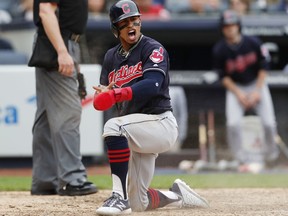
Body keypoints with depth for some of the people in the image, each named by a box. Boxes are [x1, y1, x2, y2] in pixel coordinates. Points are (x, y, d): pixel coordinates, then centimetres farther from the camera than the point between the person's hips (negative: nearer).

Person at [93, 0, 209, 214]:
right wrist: (102, 94, -17)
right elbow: (103, 98, 8)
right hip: (138, 131, 7)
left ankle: (120, 196, -34)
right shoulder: (112, 56, 13)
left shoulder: (153, 49, -6)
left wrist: (117, 94, -38)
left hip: (160, 123, -7)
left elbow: (152, 85, -24)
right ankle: (178, 195, 32)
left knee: (114, 126, -35)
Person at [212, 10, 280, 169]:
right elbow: (223, 76, -6)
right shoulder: (219, 50, -13)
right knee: (233, 123, -21)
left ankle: (270, 151, 17)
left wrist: (257, 91, -11)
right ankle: (241, 159, -6)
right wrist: (238, 94, -14)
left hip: (257, 84, 0)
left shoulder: (253, 43, -13)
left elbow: (263, 68, -5)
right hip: (235, 87, 0)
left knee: (269, 122, -13)